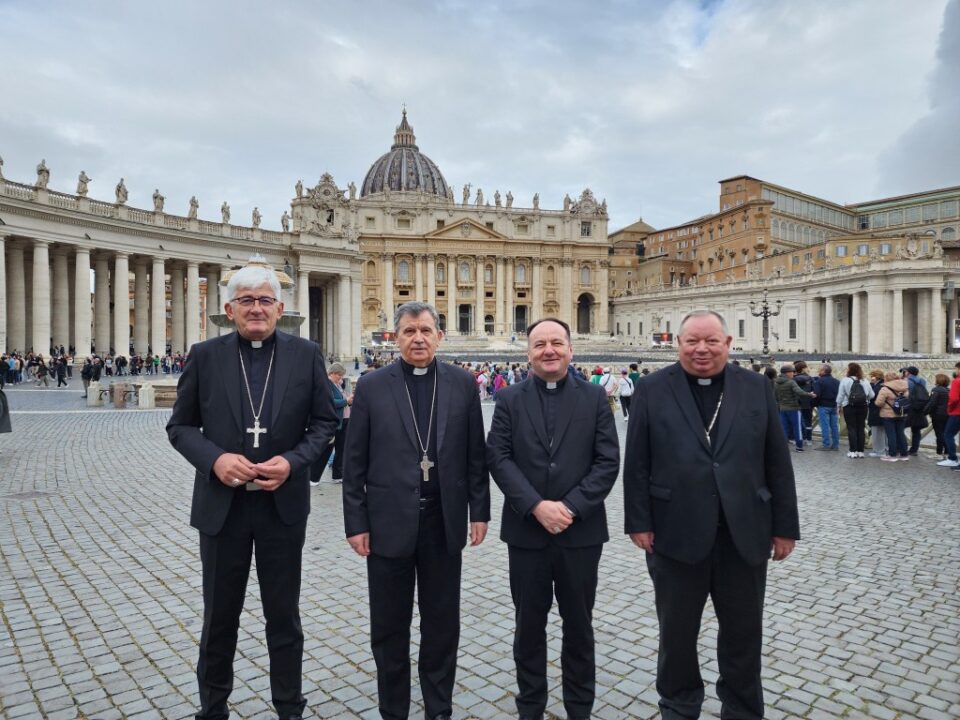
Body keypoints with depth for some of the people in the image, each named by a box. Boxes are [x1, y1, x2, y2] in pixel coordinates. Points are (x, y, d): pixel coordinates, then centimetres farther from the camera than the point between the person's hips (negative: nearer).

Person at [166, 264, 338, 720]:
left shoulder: (305, 354, -2)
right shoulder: (205, 355, -1)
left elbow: (324, 422, 1)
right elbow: (180, 426, 3)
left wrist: (293, 462, -15)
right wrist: (214, 459, -15)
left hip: (283, 504, 0)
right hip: (221, 504, 1)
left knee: (284, 615, 13)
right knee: (219, 615, 16)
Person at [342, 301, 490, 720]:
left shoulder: (462, 384, 2)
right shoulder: (371, 386, -2)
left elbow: (475, 453, 4)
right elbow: (355, 462, -2)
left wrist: (479, 510, 2)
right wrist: (355, 523, -4)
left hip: (444, 522, 1)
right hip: (389, 522, -1)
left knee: (442, 624, 14)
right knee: (389, 627, 13)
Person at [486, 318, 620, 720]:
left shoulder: (594, 398, 1)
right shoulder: (509, 400, 1)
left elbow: (608, 461, -4)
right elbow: (498, 458, -6)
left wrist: (571, 507, -15)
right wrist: (536, 505, -16)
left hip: (581, 531, 0)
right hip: (526, 530, 0)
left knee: (579, 624, 14)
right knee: (529, 623, 13)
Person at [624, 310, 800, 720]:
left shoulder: (756, 388, 4)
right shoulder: (652, 389, -2)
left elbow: (777, 462, 5)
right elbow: (636, 463, -2)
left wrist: (785, 525, 3)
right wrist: (639, 521, -6)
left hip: (744, 532, 2)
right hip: (676, 531, -1)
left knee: (744, 632, 15)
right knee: (677, 630, 14)